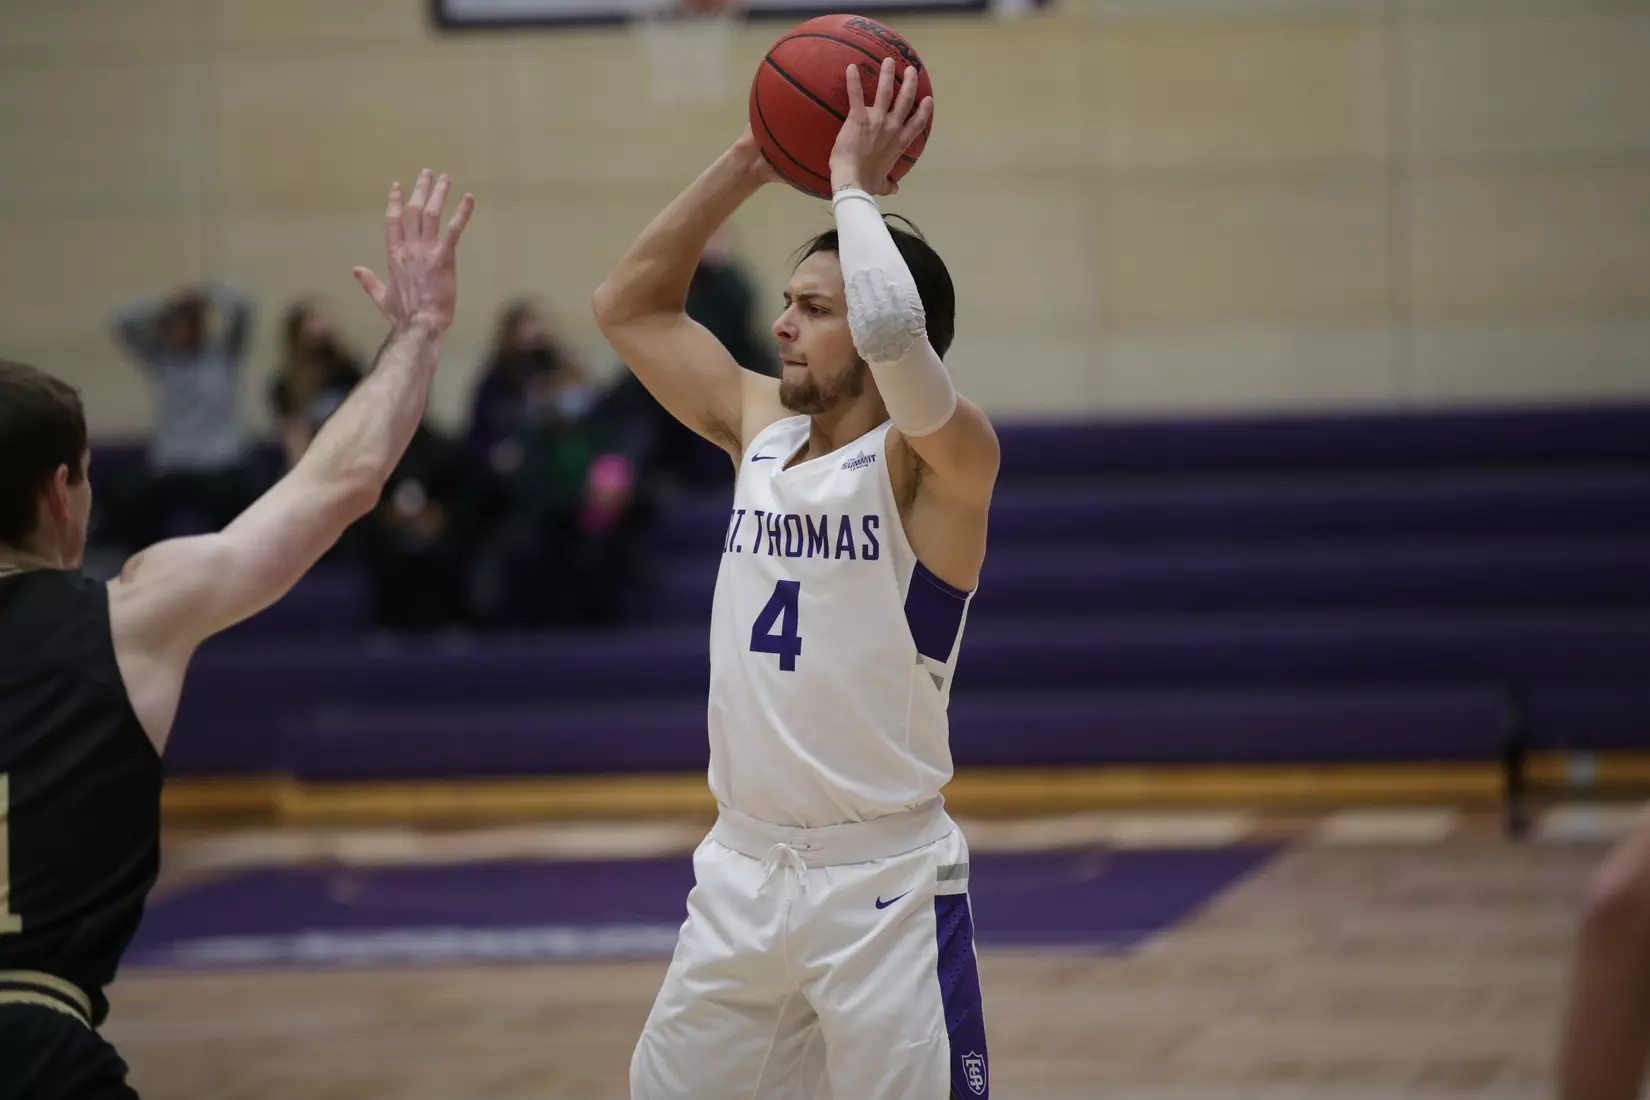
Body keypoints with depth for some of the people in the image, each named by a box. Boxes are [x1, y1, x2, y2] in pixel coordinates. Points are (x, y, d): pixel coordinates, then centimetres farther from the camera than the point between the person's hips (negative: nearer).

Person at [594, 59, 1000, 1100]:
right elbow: (629, 307, 15)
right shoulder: (761, 429, 9)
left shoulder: (941, 459, -11)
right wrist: (749, 165, 7)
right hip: (743, 867, 7)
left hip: (886, 874, -7)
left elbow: (892, 328, -32)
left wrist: (855, 183, -16)